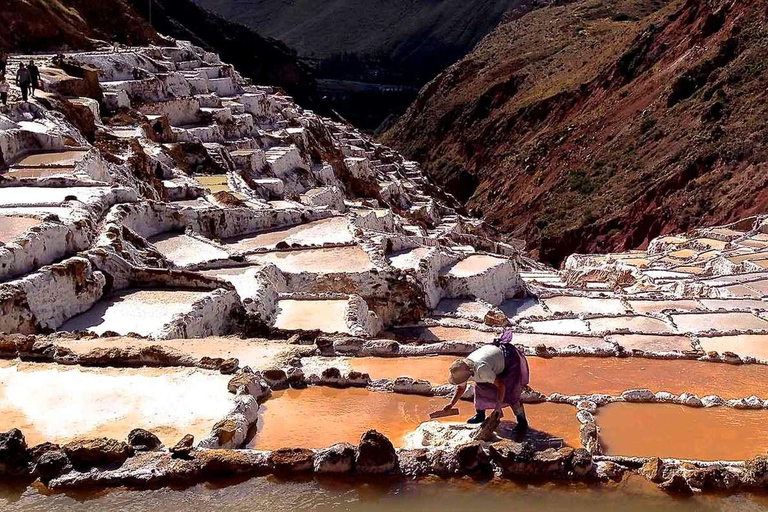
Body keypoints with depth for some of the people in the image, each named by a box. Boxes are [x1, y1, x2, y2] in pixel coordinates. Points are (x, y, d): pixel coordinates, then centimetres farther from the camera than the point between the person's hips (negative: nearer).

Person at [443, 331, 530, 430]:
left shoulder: (481, 370, -41)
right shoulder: (463, 370, -15)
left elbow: (500, 385, -33)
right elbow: (461, 388, 5)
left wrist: (498, 407, -27)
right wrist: (451, 404, -5)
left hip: (511, 359, -8)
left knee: (510, 394, -14)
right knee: (480, 386, 6)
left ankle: (522, 421, 2)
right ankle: (480, 415, 25)